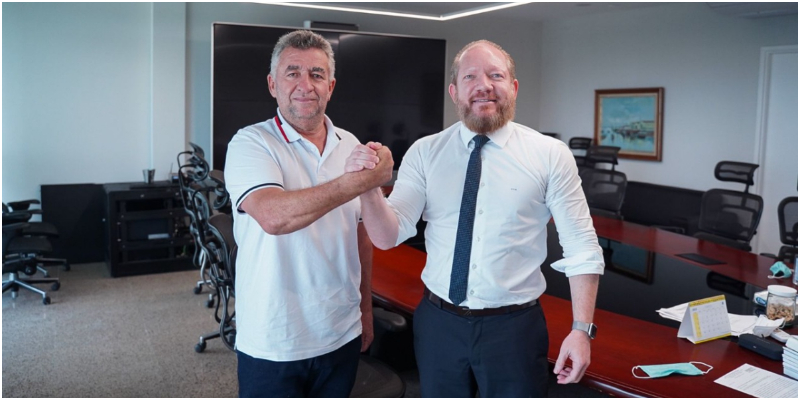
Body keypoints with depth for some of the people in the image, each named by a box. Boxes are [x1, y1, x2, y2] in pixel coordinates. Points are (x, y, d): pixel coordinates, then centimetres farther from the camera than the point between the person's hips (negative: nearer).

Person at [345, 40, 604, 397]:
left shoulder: (550, 155, -7)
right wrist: (368, 185, -26)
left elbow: (581, 248, -5)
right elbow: (389, 237, -9)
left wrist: (582, 328, -10)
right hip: (438, 323, 2)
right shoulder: (424, 153, -3)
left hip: (514, 326, -1)